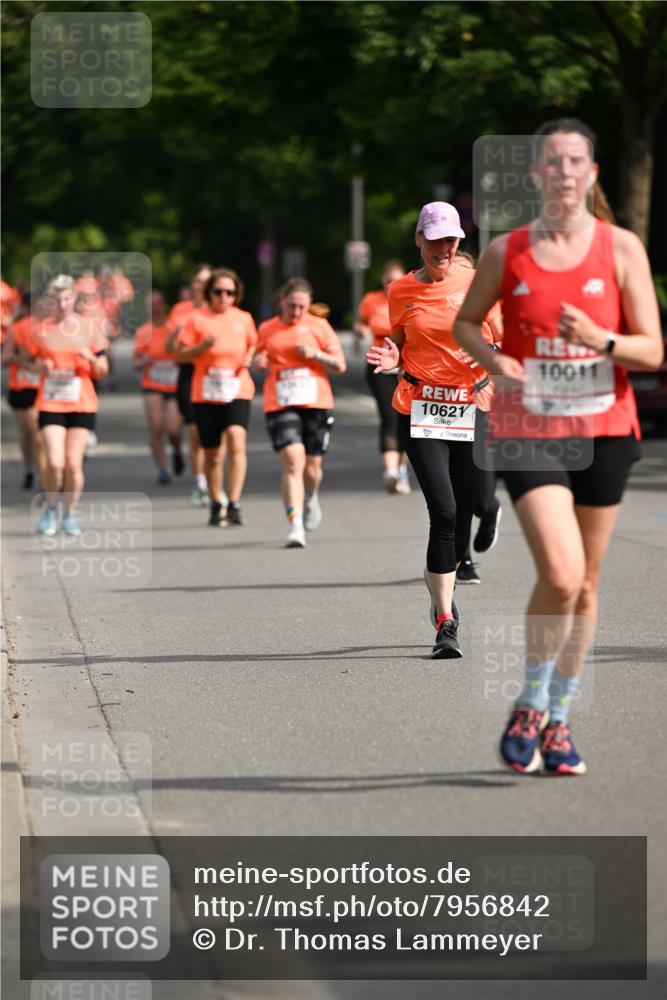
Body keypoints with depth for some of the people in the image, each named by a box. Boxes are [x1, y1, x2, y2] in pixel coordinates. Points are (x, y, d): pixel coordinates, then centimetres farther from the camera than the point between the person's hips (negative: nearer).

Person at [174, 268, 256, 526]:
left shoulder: (244, 319, 6)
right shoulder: (197, 318, -1)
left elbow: (252, 345, 22)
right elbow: (180, 354, -1)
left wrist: (249, 358, 0)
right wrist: (203, 345, -18)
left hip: (238, 391, 0)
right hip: (205, 395, 0)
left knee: (236, 440, -22)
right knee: (212, 454, 8)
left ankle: (234, 505, -23)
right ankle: (216, 507, 27)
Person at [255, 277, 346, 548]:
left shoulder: (319, 326, 6)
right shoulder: (267, 330, 10)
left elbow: (340, 365, 5)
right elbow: (259, 360, 24)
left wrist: (315, 354, -12)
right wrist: (258, 362, 0)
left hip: (316, 403, 1)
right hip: (280, 404, -1)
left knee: (312, 466, 8)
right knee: (293, 462, -18)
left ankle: (311, 498, 45)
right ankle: (295, 527, -21)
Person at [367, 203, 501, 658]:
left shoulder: (476, 283, 1)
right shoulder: (401, 291, 5)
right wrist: (391, 358, -6)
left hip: (472, 407, 1)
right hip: (422, 410, -1)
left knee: (465, 514, 5)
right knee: (444, 512, -15)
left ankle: (443, 592, 35)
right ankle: (445, 622, -11)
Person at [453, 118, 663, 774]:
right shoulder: (506, 252, 1)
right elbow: (464, 323, 15)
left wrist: (601, 340, -21)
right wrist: (496, 362, -6)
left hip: (603, 431, 2)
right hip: (528, 430, -2)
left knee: (584, 585, 8)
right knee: (560, 574, -18)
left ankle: (558, 720, 23)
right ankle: (530, 706, 3)